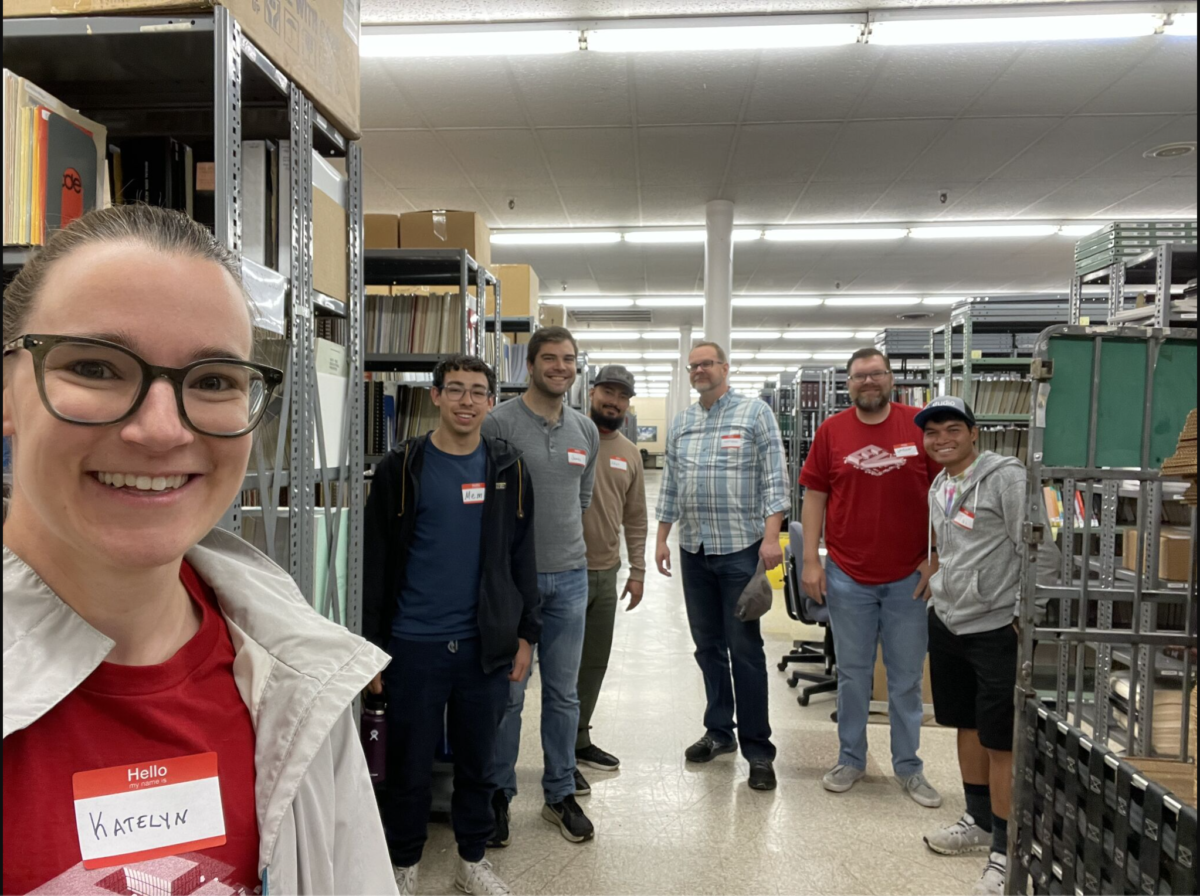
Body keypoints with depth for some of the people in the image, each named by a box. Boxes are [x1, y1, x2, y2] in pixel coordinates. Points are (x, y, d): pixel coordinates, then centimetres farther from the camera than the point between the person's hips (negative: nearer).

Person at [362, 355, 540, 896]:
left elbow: (521, 557, 7)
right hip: (414, 645, -2)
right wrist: (373, 645, -4)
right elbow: (376, 561, -3)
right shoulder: (401, 467, -3)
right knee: (409, 765, 11)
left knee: (478, 761, 15)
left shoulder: (508, 469, 4)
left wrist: (525, 634, 5)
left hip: (485, 644, 2)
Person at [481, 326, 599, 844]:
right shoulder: (499, 423, -9)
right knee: (507, 694, 6)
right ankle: (499, 794, 25)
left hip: (570, 576, 5)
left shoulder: (586, 430, 9)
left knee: (564, 693, 14)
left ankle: (560, 794, 29)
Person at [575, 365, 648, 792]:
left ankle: (580, 739, 33)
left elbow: (635, 518, 14)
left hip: (607, 573, 6)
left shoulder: (629, 453, 10)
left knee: (595, 663, 17)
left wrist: (637, 571, 11)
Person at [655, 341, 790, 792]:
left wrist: (771, 536, -15)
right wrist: (661, 538, 12)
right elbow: (670, 484, 16)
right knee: (707, 646, 12)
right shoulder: (680, 423, 13)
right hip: (693, 550, 5)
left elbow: (774, 477, -7)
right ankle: (719, 731, 26)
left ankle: (758, 749, 9)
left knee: (745, 649, -2)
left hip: (741, 548, -5)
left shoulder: (755, 412, -2)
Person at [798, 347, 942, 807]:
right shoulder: (831, 431, -1)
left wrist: (934, 559, -3)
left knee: (907, 678, 12)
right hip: (847, 577, 1)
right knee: (852, 675, 13)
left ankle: (908, 767, 27)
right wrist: (810, 561, -3)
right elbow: (814, 496, 1)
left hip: (909, 579, 0)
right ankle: (850, 760, 29)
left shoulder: (921, 426, -3)